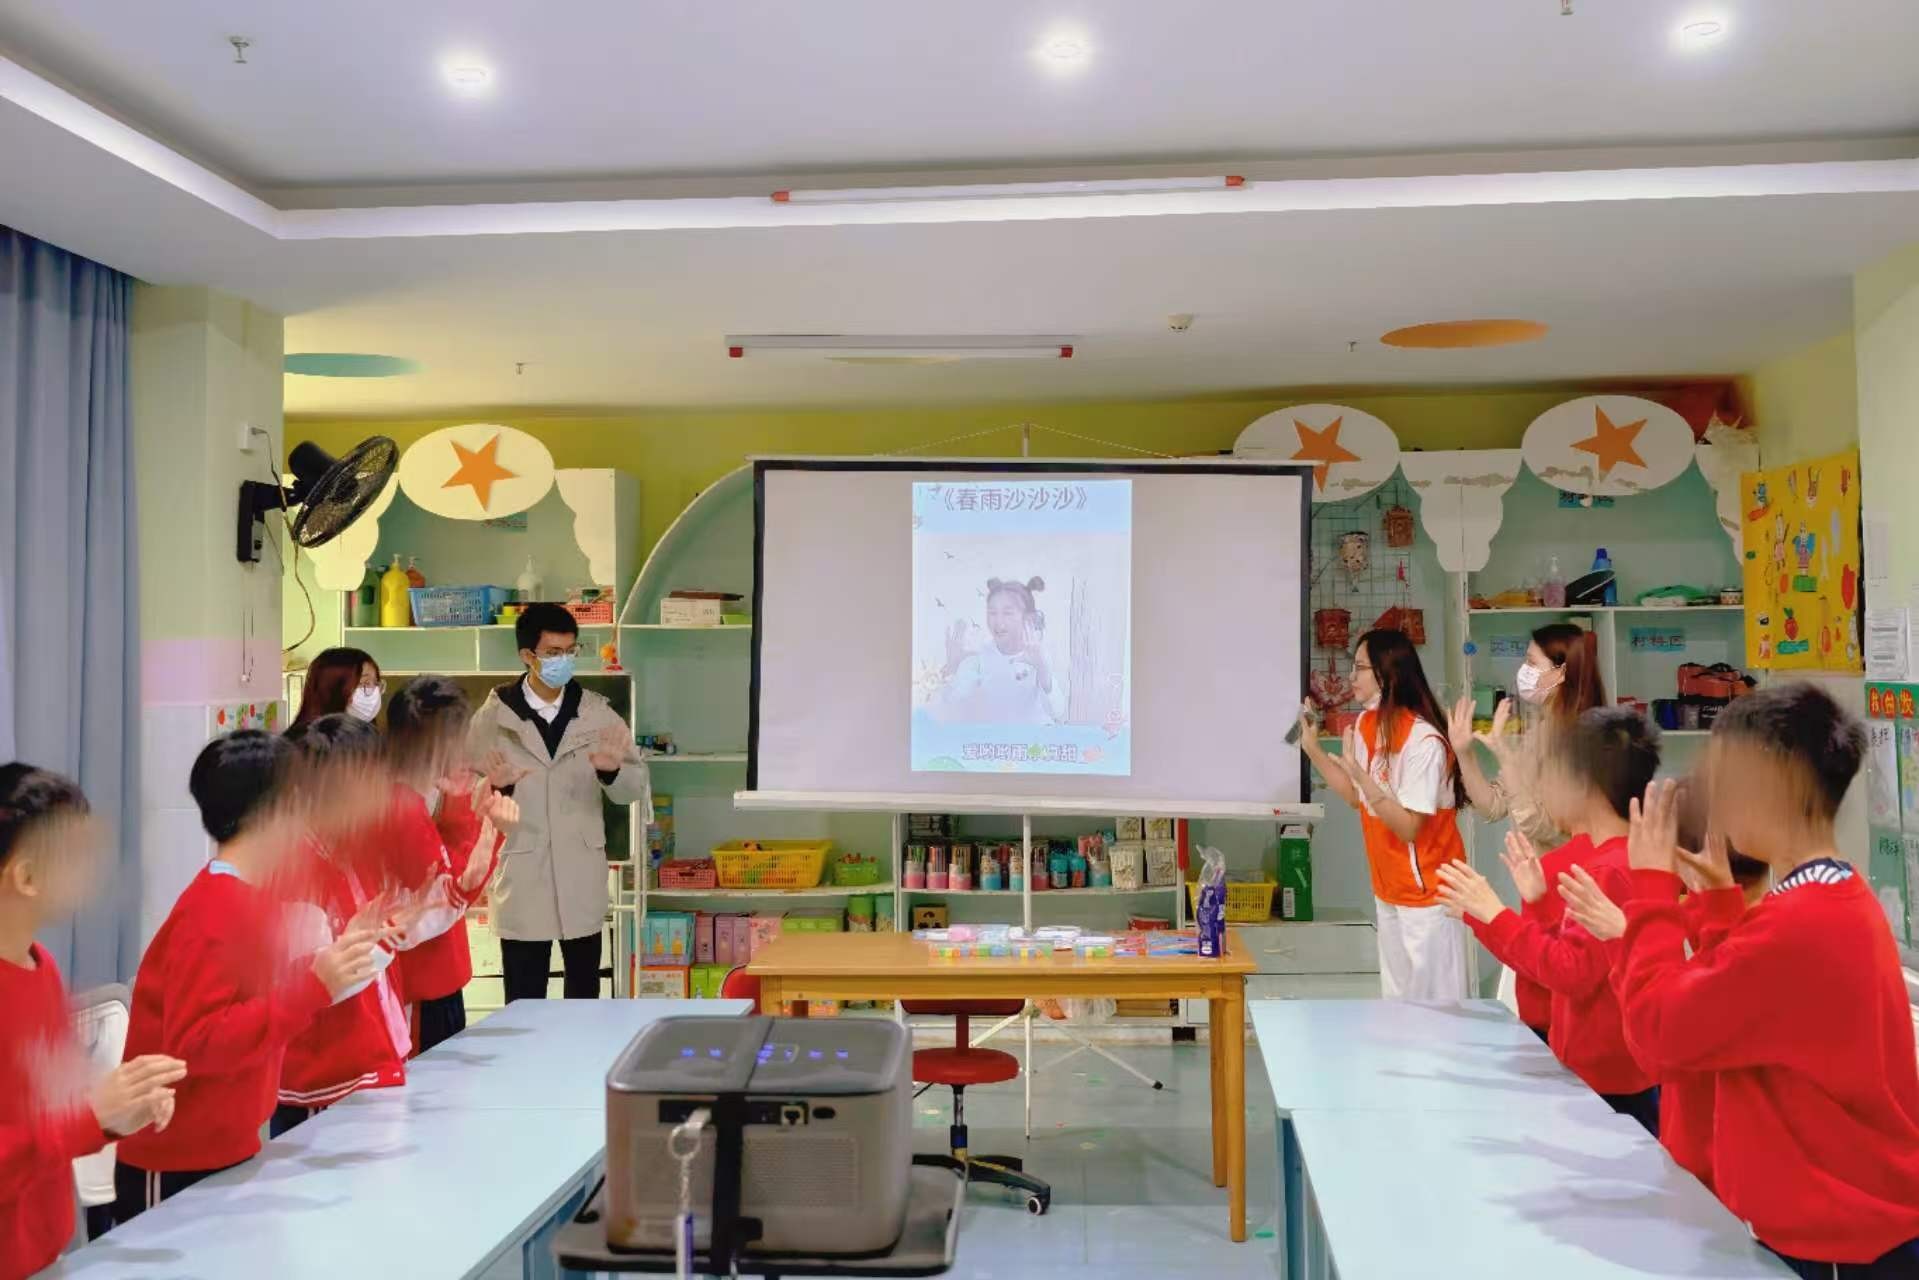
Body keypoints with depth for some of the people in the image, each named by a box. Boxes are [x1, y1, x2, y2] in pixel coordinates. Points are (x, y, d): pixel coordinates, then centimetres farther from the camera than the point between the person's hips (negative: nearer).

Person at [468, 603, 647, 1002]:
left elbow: (636, 786, 2)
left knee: (584, 994, 13)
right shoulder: (495, 715, -3)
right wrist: (495, 786, -21)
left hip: (582, 875, 2)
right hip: (522, 875, -2)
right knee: (524, 1000, 5)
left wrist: (612, 772, -19)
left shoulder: (598, 713, 2)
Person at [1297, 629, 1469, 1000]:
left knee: (1432, 1003, 1)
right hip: (1388, 888, 8)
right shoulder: (1366, 725, 2)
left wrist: (1358, 770, -30)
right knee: (1396, 998, 16)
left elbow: (1408, 828, -23)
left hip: (1427, 892, -8)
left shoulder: (1424, 741, -24)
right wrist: (1313, 749, 4)